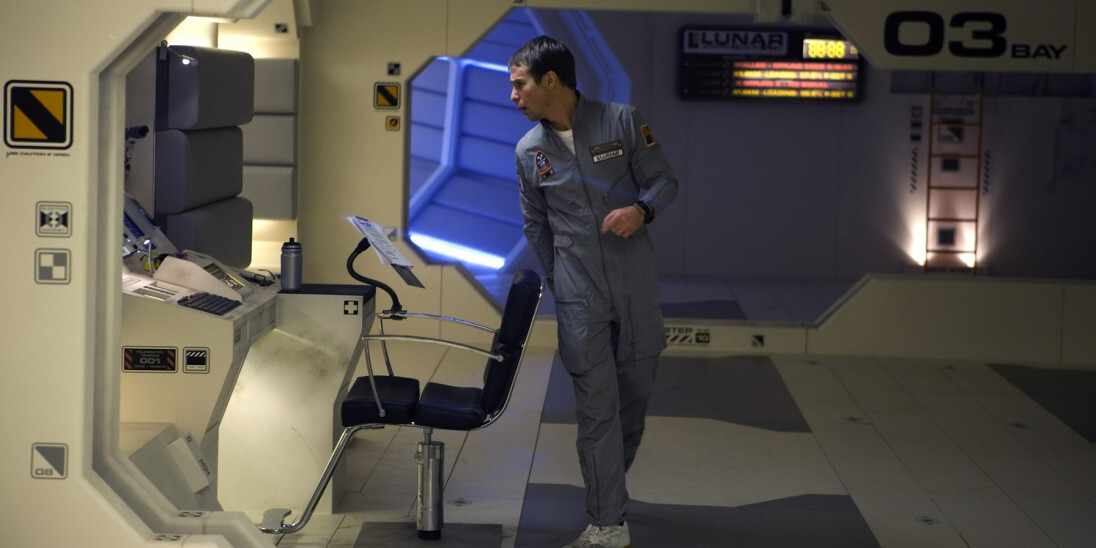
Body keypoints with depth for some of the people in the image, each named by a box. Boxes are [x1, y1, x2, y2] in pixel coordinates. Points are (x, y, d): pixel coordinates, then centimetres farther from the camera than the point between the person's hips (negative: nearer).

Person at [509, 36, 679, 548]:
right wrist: (550, 283, 14)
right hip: (578, 290, 0)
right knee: (596, 403, -5)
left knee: (636, 388, 9)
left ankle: (608, 485, 32)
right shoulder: (528, 151, 5)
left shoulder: (621, 121, -3)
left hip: (635, 280, 0)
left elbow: (664, 180, 3)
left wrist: (642, 208, -17)